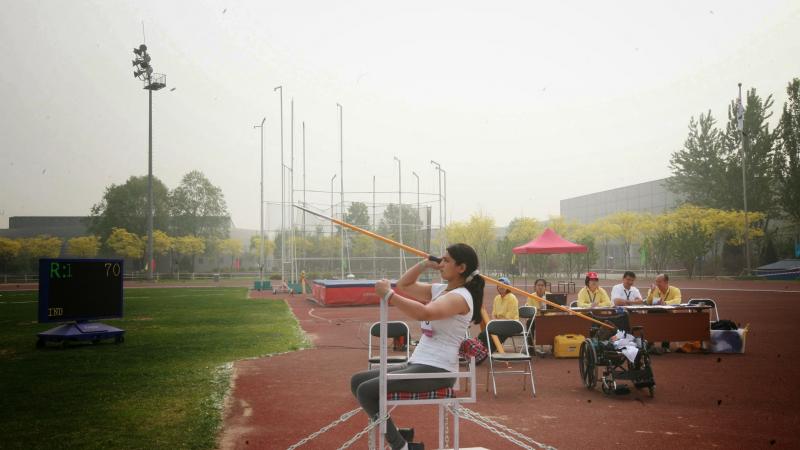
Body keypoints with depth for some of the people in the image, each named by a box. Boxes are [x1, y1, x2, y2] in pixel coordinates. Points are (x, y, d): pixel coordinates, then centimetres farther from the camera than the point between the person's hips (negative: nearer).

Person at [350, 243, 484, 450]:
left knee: (366, 390, -20)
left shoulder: (460, 297, -15)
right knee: (357, 381, 5)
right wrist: (425, 263, 8)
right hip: (418, 363, 10)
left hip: (437, 370, -10)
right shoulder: (440, 290, 13)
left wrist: (388, 295, -29)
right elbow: (404, 286, 20)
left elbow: (423, 313, -33)